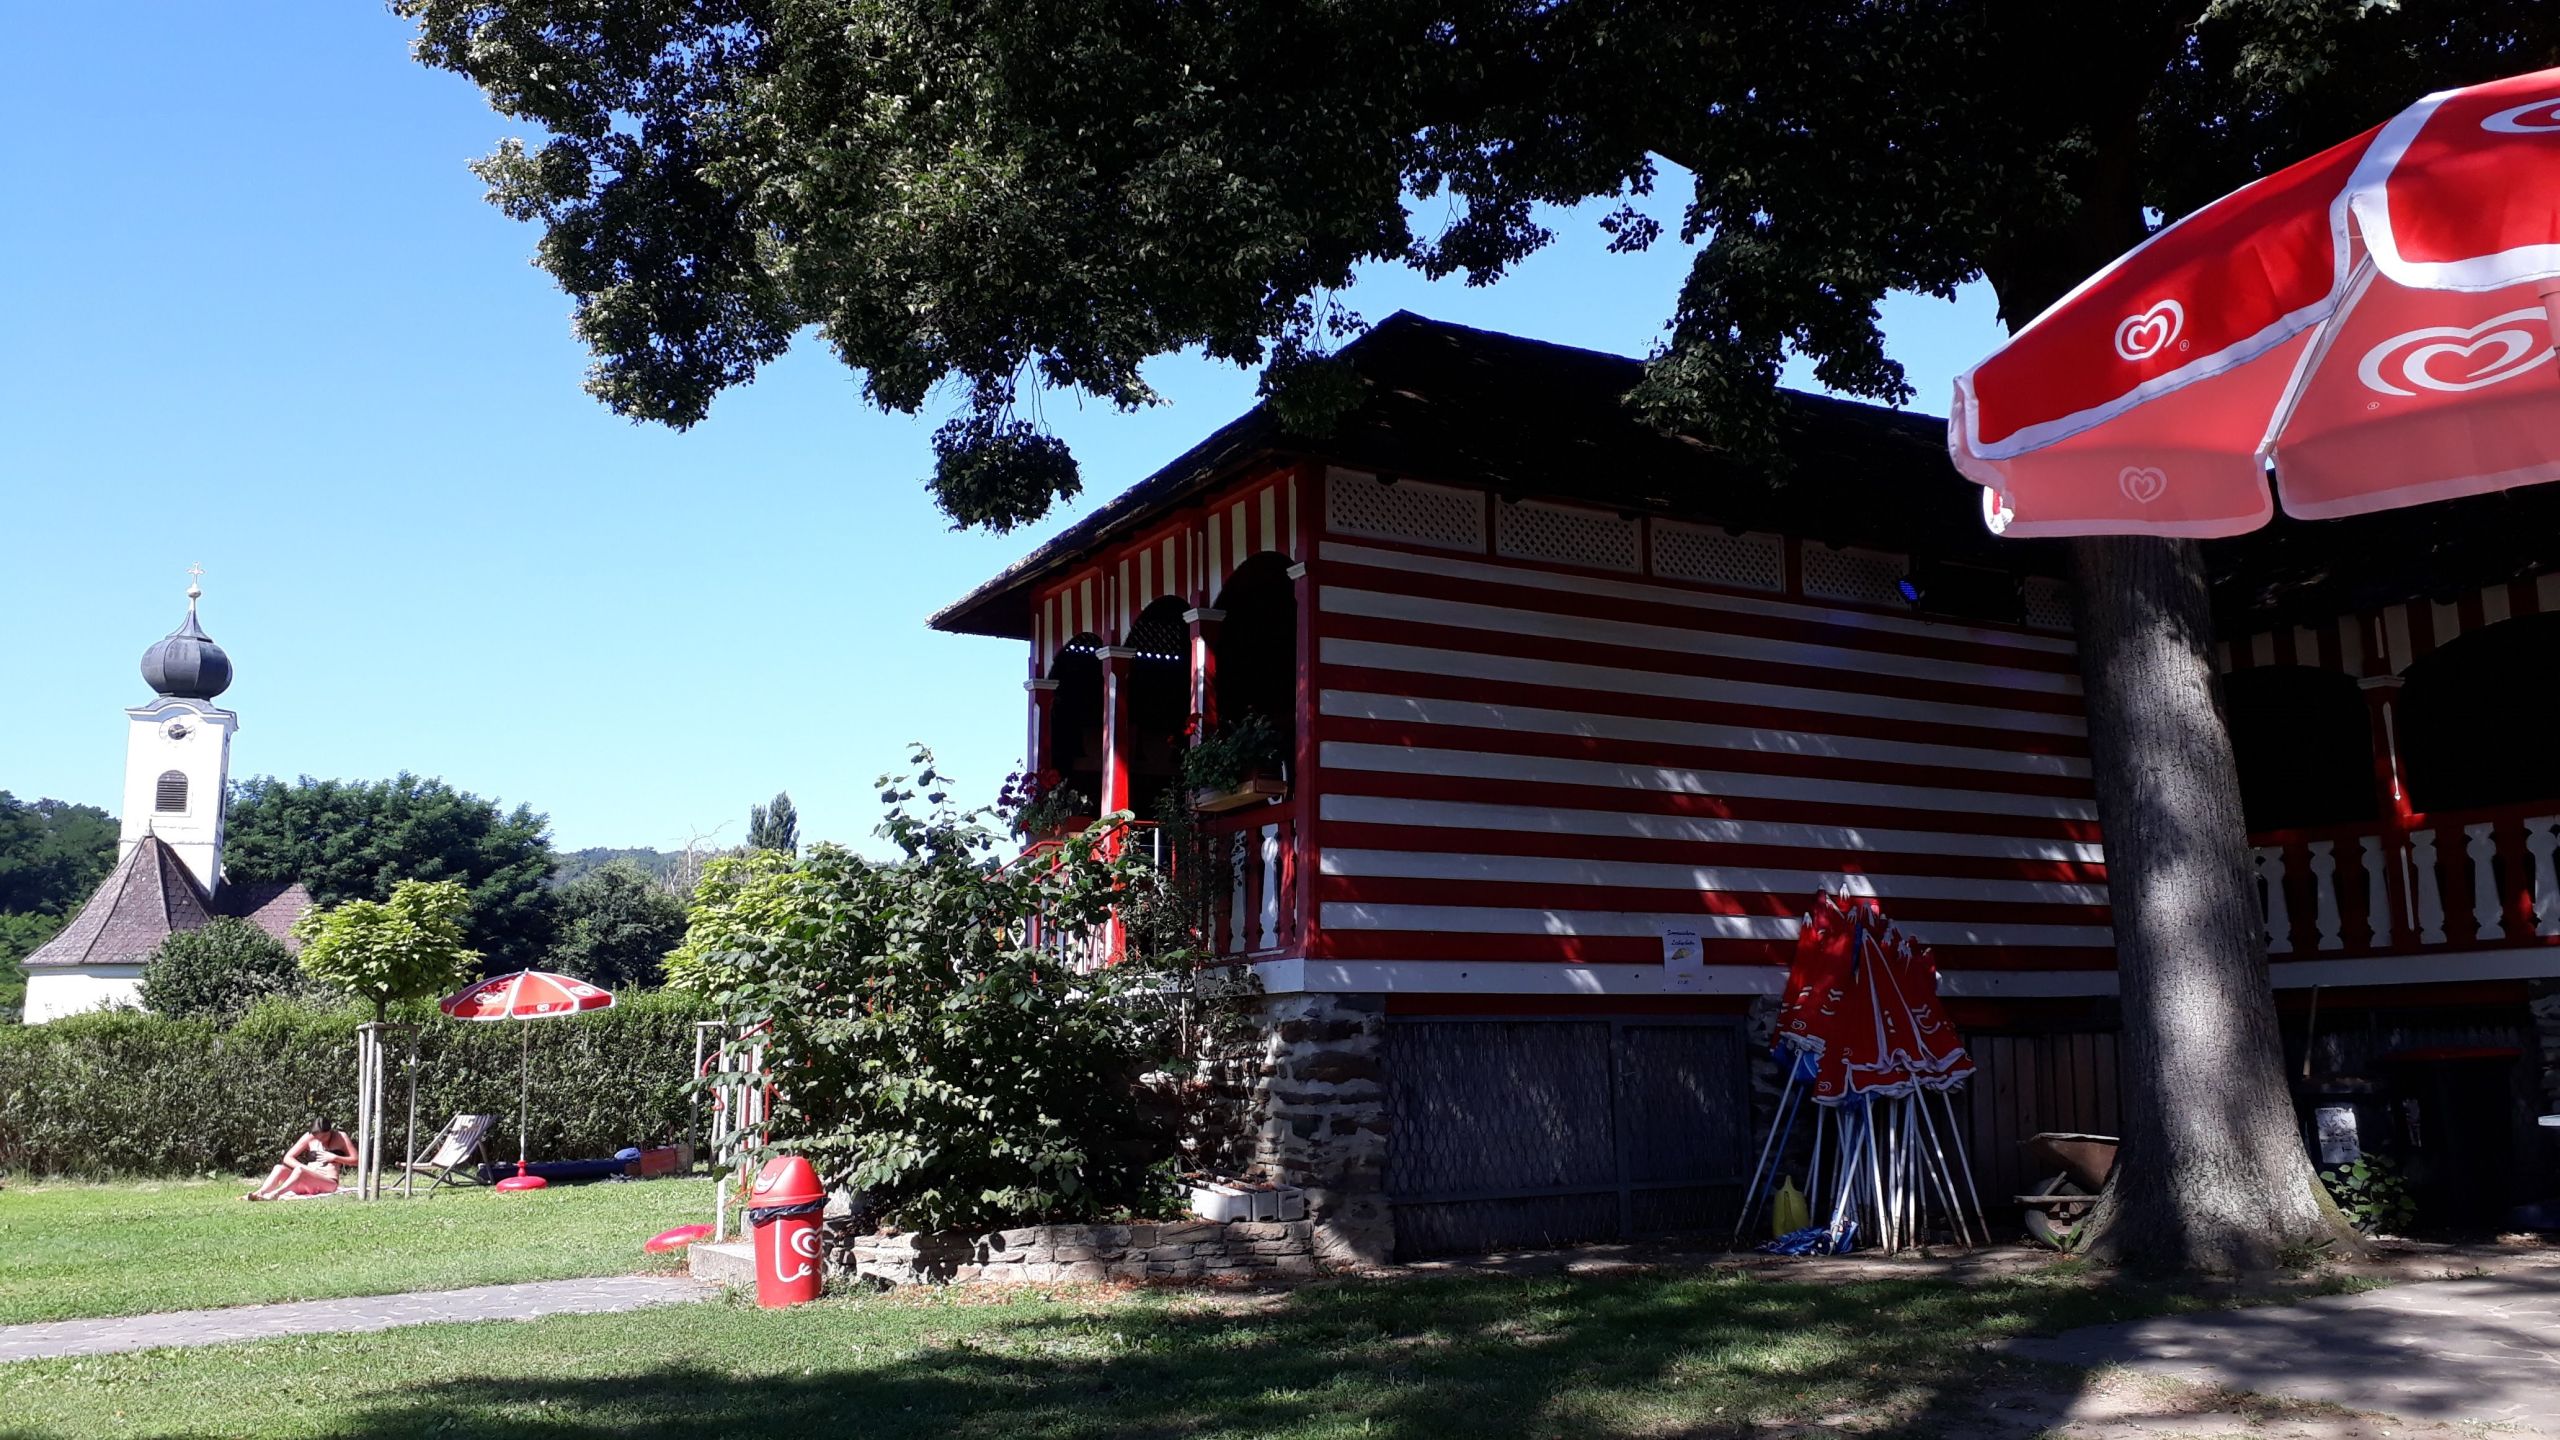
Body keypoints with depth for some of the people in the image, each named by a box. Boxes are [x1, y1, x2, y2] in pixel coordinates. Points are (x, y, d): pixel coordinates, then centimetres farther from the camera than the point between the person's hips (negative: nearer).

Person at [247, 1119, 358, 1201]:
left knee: (299, 1170, -33)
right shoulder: (309, 1137, 8)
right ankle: (258, 1193, -42)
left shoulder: (340, 1137, 3)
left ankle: (276, 1194, -53)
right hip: (308, 1184, 4)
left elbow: (355, 1160, 2)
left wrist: (335, 1157, -11)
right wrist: (305, 1168, -11)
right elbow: (288, 1158, 5)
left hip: (329, 1183, -4)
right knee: (279, 1168, -21)